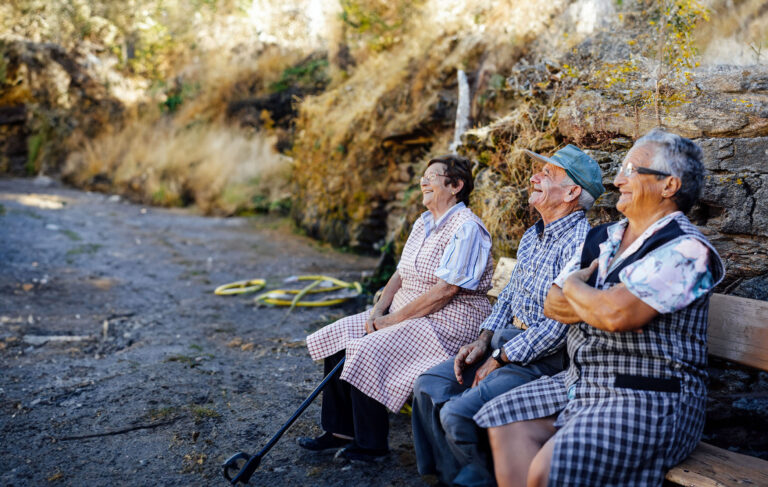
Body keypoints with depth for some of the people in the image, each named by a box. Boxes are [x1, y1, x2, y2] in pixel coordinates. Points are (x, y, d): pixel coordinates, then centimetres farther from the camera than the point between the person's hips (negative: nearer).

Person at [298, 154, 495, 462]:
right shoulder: (423, 223, 13)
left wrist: (394, 319, -18)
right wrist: (378, 311, -4)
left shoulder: (466, 228, -16)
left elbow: (445, 290, -23)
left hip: (448, 321, -9)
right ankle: (340, 431, 7)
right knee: (338, 335, -2)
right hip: (404, 314, 9)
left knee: (369, 351, -25)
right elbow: (401, 275, 13)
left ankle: (371, 445, -7)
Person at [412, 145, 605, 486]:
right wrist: (483, 340, 4)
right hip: (506, 341, 9)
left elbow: (558, 326, -23)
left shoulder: (580, 244, -20)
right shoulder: (533, 236, 12)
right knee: (429, 386, 0)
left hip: (545, 357, -9)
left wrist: (499, 360, -15)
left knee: (458, 413, -21)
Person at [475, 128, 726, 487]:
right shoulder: (602, 239, 12)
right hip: (582, 382, 9)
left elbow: (616, 313, -26)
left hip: (649, 400, -8)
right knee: (503, 419, -3)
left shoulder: (686, 249, -13)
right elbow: (552, 305, 8)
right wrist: (594, 305, -12)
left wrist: (574, 286, -6)